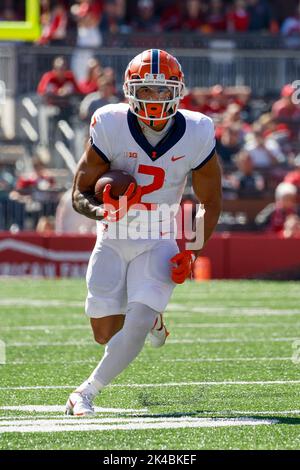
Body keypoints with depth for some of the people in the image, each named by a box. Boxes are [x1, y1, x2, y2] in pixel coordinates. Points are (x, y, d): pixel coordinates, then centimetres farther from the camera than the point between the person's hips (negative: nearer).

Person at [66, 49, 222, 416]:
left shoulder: (195, 135, -13)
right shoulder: (111, 127, -17)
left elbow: (210, 203, 1)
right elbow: (80, 195, -10)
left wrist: (191, 253, -11)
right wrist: (103, 211, -33)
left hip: (159, 244, -1)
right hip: (112, 242, 1)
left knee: (136, 325, -20)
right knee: (106, 335, 5)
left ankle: (87, 392, -5)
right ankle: (153, 318, 39)